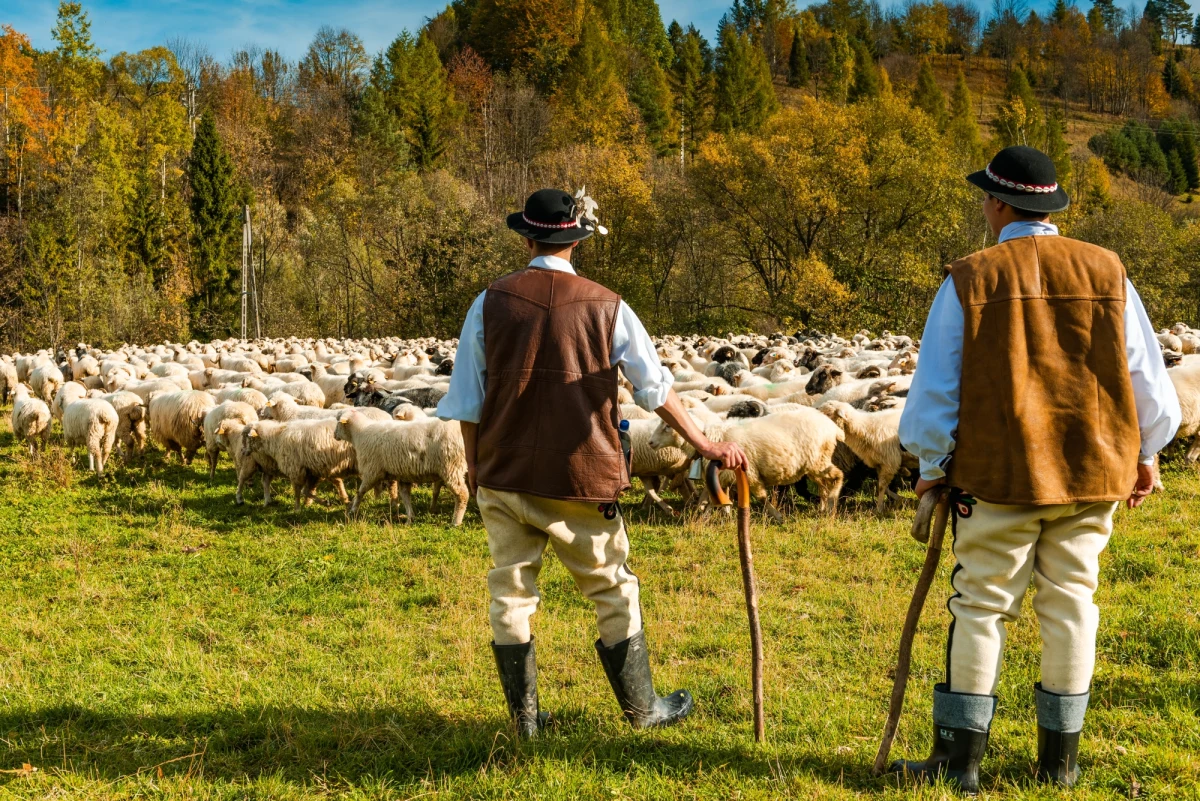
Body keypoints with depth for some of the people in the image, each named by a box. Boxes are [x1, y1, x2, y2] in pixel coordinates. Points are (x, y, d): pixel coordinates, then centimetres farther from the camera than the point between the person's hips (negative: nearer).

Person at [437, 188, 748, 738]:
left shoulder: (491, 304, -2)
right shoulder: (606, 307, -5)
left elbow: (467, 397, 4)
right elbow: (656, 388, -2)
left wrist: (474, 462, 17)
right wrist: (704, 445, 6)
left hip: (503, 474, 1)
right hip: (580, 476, -1)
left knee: (511, 593, 12)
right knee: (614, 592, 13)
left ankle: (525, 718, 17)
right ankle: (641, 709, 23)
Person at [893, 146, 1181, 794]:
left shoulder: (969, 280, -5)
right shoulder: (1107, 273, 2)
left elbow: (934, 391, -2)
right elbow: (1147, 379, 7)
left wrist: (931, 467, 11)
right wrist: (1144, 455, 20)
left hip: (997, 474, -2)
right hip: (1093, 473, 3)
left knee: (980, 607, 5)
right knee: (1070, 606, 10)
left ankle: (959, 758, 10)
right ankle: (1060, 759, 18)